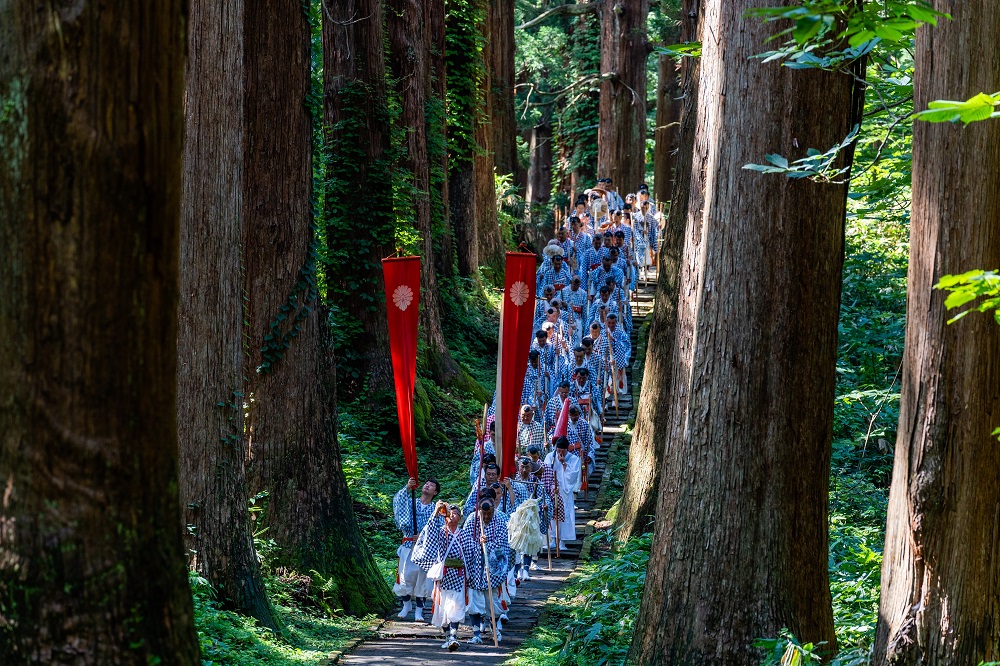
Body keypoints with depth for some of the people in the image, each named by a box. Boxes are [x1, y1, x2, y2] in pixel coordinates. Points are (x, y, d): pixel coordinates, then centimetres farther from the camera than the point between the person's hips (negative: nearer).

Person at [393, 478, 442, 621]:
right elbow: (398, 500, -13)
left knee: (421, 576, -1)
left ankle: (419, 610, 6)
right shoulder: (411, 502, 8)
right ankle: (406, 605, 21)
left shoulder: (435, 509, 5)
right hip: (408, 544, 1)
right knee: (405, 574, 1)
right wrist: (407, 488, -27)